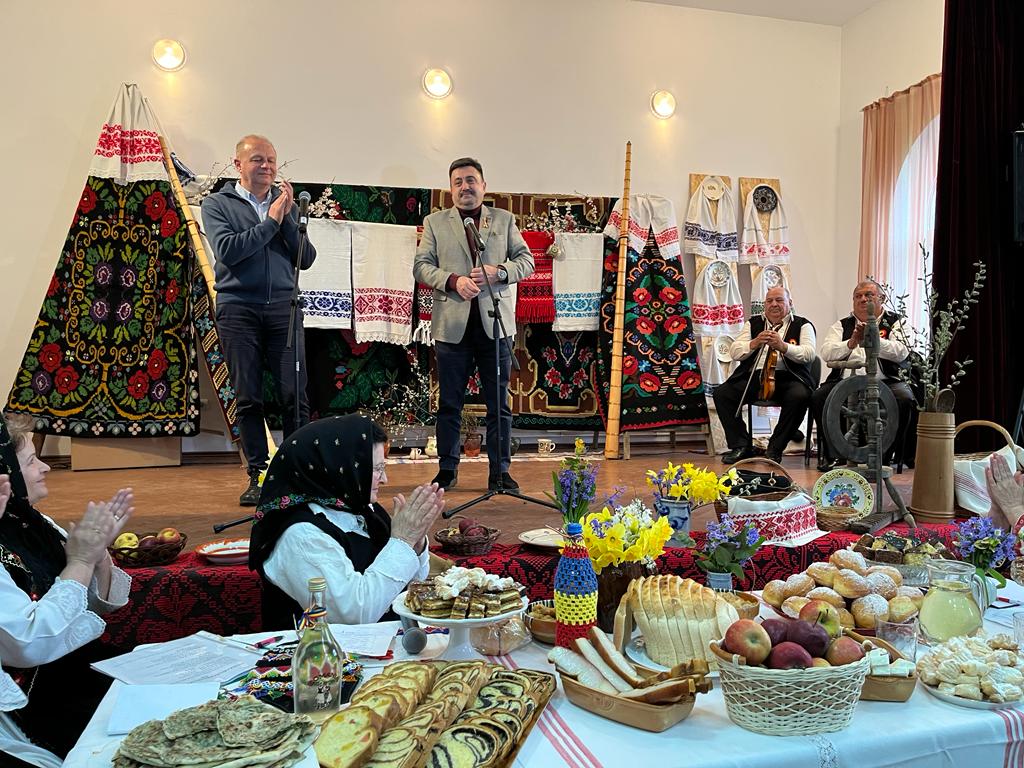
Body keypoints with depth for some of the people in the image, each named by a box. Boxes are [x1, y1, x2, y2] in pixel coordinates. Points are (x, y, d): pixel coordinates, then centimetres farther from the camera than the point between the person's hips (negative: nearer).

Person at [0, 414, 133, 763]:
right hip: (32, 701, -7)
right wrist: (80, 561, -22)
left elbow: (97, 605, 10)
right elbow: (31, 645, -26)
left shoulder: (30, 523, 4)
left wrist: (100, 551, -8)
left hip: (82, 661, 8)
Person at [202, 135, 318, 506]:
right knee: (248, 398, 2)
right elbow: (227, 250, -10)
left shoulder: (287, 205, 15)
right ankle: (258, 475, 11)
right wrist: (270, 221, -7)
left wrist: (287, 219, -5)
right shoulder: (217, 204, 8)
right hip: (238, 308, -1)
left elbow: (306, 259, 6)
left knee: (294, 395, -4)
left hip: (283, 308, 2)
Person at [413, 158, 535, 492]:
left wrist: (498, 271, -11)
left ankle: (499, 471, 13)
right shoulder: (435, 222, 11)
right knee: (449, 402, 6)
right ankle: (447, 469, 17)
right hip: (452, 325, 0)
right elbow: (421, 266, 4)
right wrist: (454, 280, -14)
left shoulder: (504, 220, 13)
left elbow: (526, 260, 9)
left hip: (495, 322, 1)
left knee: (499, 402, 4)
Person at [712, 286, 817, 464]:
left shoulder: (802, 325, 11)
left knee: (800, 396, -35)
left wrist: (783, 346, -23)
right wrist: (755, 343, -12)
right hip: (754, 376, 3)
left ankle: (775, 449, -16)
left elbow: (809, 354, -7)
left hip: (786, 377, -2)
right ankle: (741, 446, -8)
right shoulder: (753, 323, 19)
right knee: (721, 393, -20)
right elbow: (734, 352, 7)